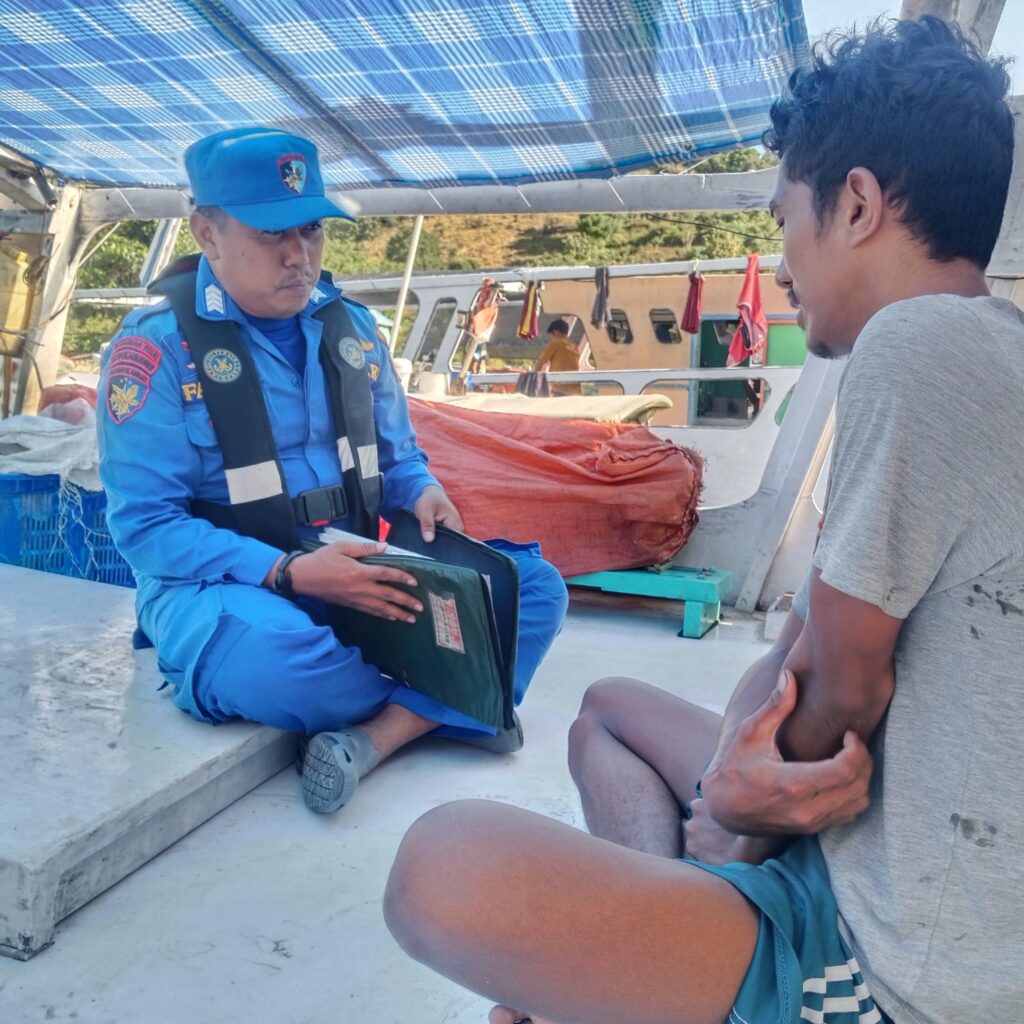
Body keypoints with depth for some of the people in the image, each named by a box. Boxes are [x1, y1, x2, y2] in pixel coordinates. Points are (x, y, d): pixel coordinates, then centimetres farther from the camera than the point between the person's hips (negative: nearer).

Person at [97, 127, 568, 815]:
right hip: (226, 586, -4)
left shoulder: (352, 327, 6)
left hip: (356, 572, 5)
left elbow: (397, 456, 14)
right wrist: (289, 573, -27)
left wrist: (424, 494, -11)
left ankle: (379, 736, -25)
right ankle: (449, 704, -10)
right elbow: (147, 526, -14)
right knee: (267, 651, -41)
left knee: (535, 584, -9)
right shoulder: (156, 347, -10)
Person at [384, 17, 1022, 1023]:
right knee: (608, 707, 24)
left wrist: (734, 793, 3)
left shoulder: (920, 339, -22)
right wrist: (732, 778, -11)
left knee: (446, 867, -26)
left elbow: (843, 683, -17)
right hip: (886, 859, 10)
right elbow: (803, 649, 7)